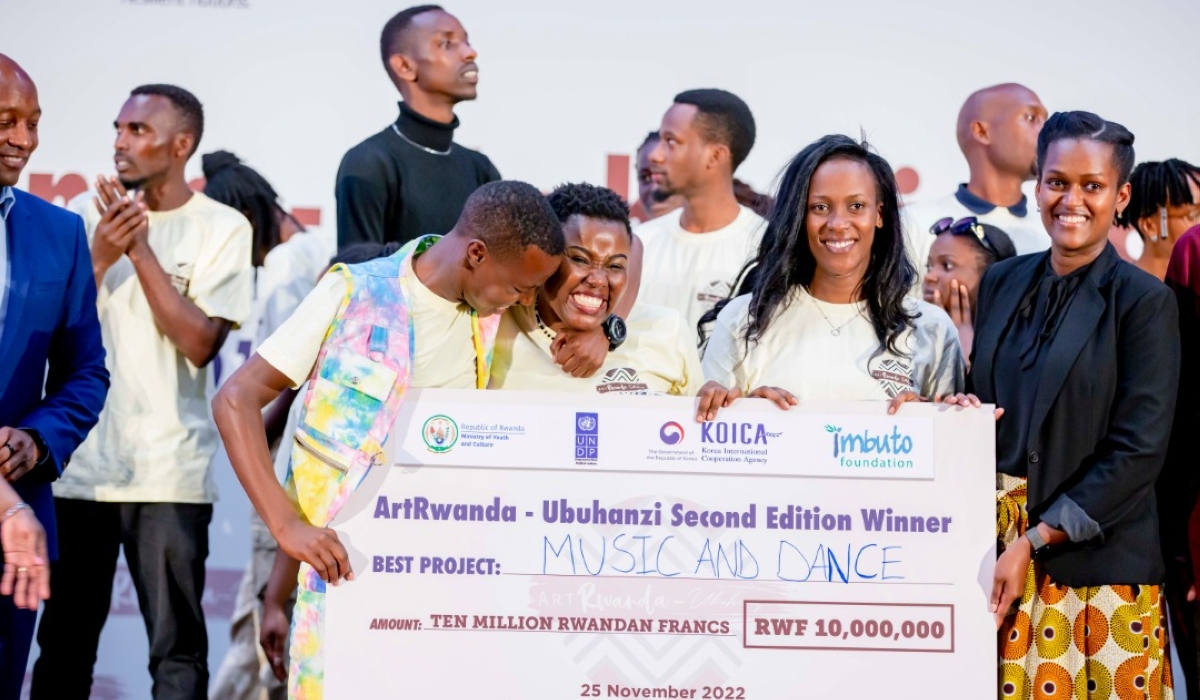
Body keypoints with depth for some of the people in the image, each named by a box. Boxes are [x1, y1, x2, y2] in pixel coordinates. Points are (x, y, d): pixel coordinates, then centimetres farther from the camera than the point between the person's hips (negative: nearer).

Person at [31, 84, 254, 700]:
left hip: (169, 474, -2)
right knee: (64, 643, 6)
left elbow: (200, 343, -8)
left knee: (178, 648, -2)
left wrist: (142, 250, -10)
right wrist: (100, 257, -11)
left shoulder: (222, 228, 1)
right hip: (78, 462, 2)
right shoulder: (86, 215, 8)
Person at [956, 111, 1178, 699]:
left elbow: (1137, 450, -11)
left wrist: (1033, 543, -15)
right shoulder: (1002, 283, 10)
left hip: (1096, 562, -4)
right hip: (998, 546, 4)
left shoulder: (1143, 302, -6)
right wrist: (965, 411, -5)